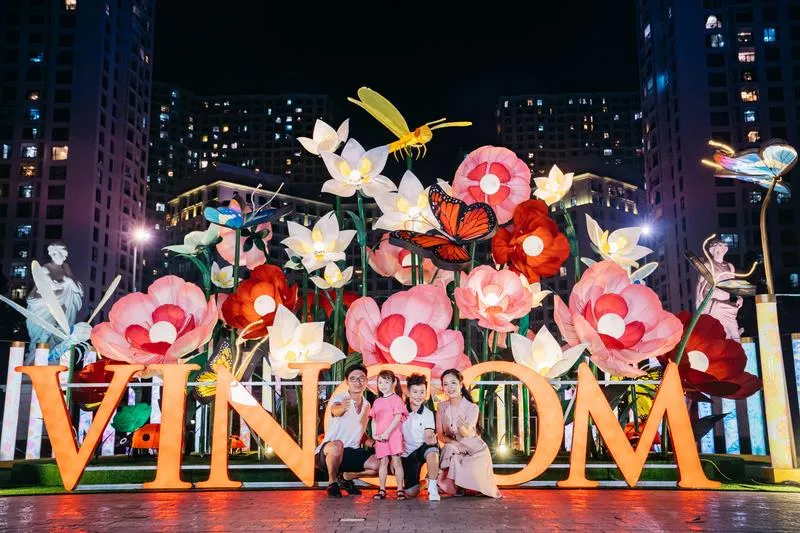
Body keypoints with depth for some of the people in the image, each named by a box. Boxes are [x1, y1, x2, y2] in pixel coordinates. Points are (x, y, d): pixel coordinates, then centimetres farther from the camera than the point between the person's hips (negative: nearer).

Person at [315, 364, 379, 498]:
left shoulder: (366, 405, 8)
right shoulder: (339, 398, -14)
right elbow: (335, 411, -39)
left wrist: (367, 439, -1)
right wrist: (342, 408, -63)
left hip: (352, 453, 6)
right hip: (327, 453, -6)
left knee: (378, 465, -15)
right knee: (337, 445, -39)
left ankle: (346, 477, 13)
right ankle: (332, 482, -11)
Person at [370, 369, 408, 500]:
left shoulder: (396, 399, -4)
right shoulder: (377, 402, 14)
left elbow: (397, 418, -12)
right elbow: (374, 420, 13)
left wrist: (387, 433, -17)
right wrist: (374, 434, -2)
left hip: (393, 435, -5)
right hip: (380, 437, 5)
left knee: (396, 461, -4)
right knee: (383, 462, 6)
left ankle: (400, 489, 1)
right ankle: (382, 490, 10)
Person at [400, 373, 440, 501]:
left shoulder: (428, 414, -7)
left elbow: (428, 436, -16)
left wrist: (431, 439, -39)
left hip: (423, 448, -2)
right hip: (407, 453, 2)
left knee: (432, 448, -39)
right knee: (411, 493, -5)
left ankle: (432, 487, -25)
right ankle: (419, 482, 32)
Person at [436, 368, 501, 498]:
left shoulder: (472, 408, -15)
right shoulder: (442, 407, -3)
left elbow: (467, 434, -28)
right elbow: (440, 434, -3)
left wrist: (461, 425, -52)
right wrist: (452, 442, -23)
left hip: (476, 451, -3)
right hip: (455, 450, 4)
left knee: (471, 473, -32)